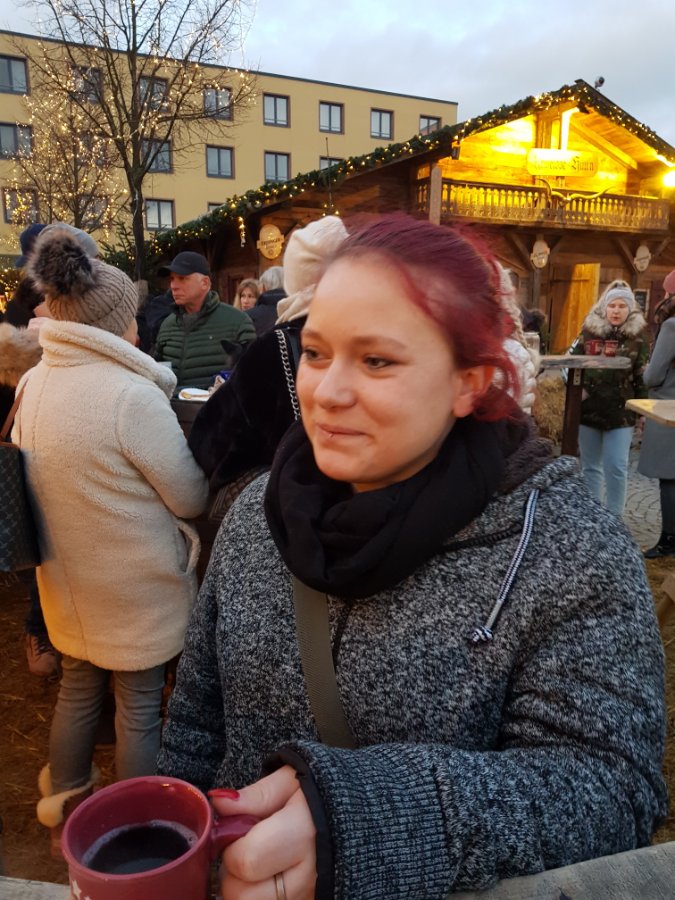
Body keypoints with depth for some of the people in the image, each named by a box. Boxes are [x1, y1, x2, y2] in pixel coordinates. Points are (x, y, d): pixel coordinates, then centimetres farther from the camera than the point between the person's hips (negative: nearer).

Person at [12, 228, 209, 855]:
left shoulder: (33, 385, -2)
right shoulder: (132, 394, -24)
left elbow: (42, 478, 11)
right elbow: (191, 498, -17)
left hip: (67, 583, 7)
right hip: (137, 589, -7)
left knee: (77, 689, 25)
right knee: (138, 708, 12)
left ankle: (64, 814, 46)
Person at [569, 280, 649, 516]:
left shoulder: (638, 335, 0)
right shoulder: (590, 330, 0)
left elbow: (643, 375, 3)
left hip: (621, 411, -1)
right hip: (589, 408, 1)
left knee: (616, 468, -2)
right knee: (590, 466, 12)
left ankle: (615, 518, 11)